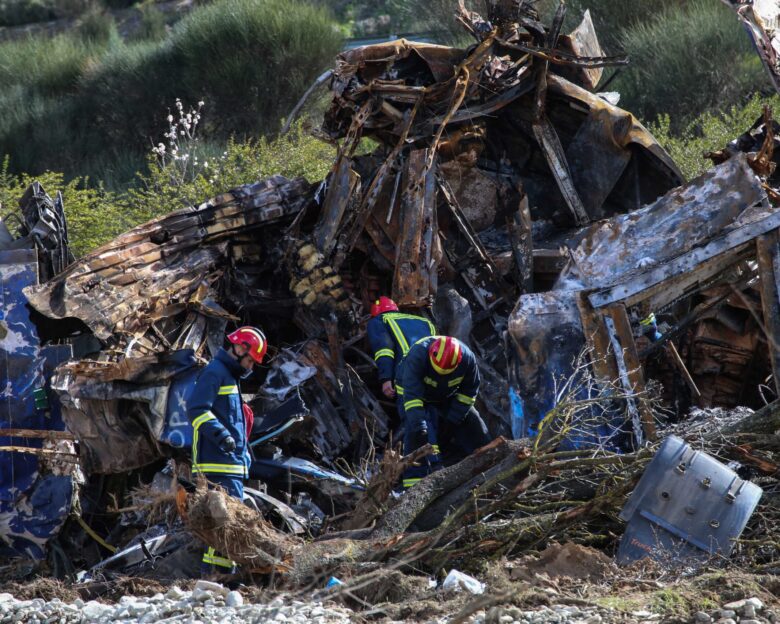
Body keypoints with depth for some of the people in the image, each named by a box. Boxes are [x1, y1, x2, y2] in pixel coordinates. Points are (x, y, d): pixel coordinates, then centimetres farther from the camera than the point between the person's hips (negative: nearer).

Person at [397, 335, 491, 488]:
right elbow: (411, 393, -43)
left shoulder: (467, 358, -28)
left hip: (448, 397, 4)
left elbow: (469, 390, -12)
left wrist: (453, 417, -17)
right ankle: (413, 484, -25)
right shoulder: (417, 355, -40)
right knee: (417, 437, -26)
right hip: (416, 397, -4)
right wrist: (418, 423, -51)